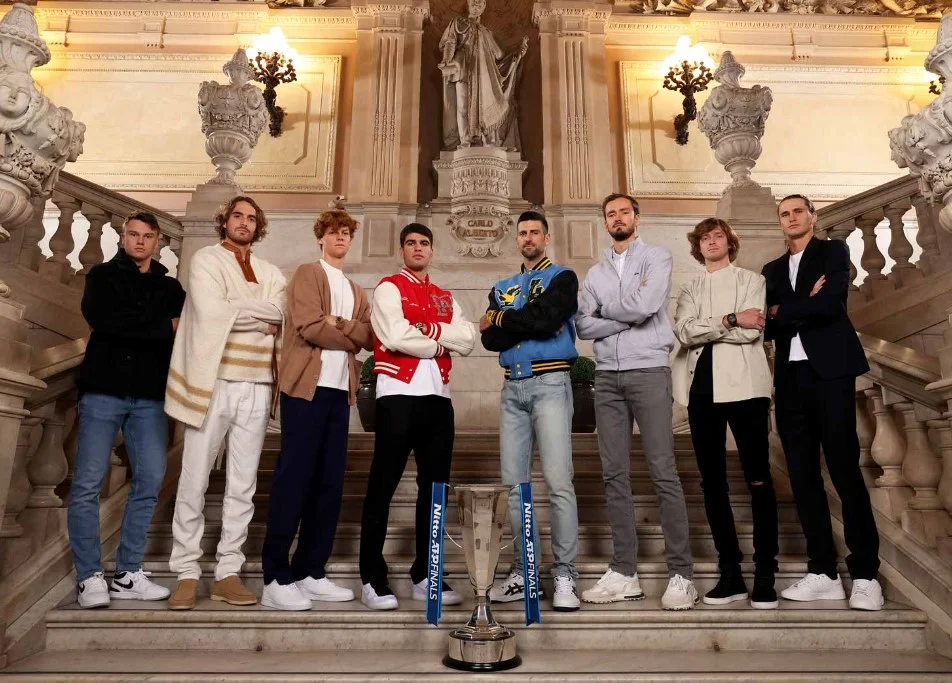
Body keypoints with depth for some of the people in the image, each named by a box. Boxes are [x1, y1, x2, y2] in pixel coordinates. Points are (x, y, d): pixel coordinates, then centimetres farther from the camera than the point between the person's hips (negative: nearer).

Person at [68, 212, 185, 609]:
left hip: (151, 397, 3)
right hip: (104, 391, -2)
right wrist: (164, 328, -11)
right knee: (87, 484, -4)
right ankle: (89, 577, 6)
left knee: (150, 482, 1)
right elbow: (101, 320, -12)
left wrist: (128, 328, -13)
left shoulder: (170, 287, 15)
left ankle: (127, 574, 12)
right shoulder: (103, 276, 8)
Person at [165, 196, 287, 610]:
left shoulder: (270, 274, 17)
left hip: (256, 387, 4)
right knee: (194, 482, 0)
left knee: (243, 486, 6)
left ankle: (228, 572, 14)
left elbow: (279, 315, 0)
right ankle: (187, 573, 10)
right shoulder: (206, 260, 5)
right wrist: (258, 314, -3)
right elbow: (211, 312, -11)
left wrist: (233, 310, -7)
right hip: (212, 383, -3)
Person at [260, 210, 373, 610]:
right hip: (306, 387, -7)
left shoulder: (356, 291, 23)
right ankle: (276, 578, -1)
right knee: (294, 479, -7)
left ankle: (310, 573, 14)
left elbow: (370, 338, 7)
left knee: (330, 483, 6)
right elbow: (310, 327, -12)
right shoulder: (307, 274, 3)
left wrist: (340, 323, -9)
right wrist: (352, 338, -1)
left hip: (340, 390, 7)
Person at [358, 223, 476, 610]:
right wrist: (440, 343, -1)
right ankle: (372, 578, 7)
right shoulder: (388, 288, 3)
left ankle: (425, 576, 18)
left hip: (438, 396, 6)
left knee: (434, 487, 8)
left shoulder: (445, 298, 20)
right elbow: (396, 337, -13)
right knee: (383, 487, -2)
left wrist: (429, 329, -9)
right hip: (399, 394, -6)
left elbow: (468, 341, 5)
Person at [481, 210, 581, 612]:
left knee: (558, 481, -10)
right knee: (514, 484, 6)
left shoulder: (562, 278, 6)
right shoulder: (502, 288, 20)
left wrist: (501, 318, -1)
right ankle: (521, 572, 15)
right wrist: (529, 322, -10)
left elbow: (546, 318, -13)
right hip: (512, 387, 5)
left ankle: (564, 575, -3)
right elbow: (490, 339, 5)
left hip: (549, 384, -5)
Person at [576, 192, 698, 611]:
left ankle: (682, 574, 1)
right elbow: (583, 325, 5)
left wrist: (604, 309, 3)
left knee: (663, 472, -6)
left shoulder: (657, 258, 5)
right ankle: (624, 572, 12)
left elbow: (644, 306, -13)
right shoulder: (595, 273, 18)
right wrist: (626, 315, -7)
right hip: (607, 377, 5)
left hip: (649, 371, -4)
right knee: (615, 474, 4)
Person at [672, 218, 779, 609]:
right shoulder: (689, 290, 19)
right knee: (712, 480, 4)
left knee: (758, 479, -5)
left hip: (743, 384, -3)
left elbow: (752, 331, -8)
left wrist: (703, 329, -4)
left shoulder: (752, 281, 10)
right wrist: (730, 320, -10)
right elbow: (683, 332, -2)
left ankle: (765, 574, 3)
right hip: (702, 386, 4)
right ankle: (731, 573, 12)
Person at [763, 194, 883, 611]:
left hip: (829, 371, -5)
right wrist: (804, 305, -8)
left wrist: (783, 312, -4)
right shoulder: (772, 270, 20)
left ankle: (865, 575, 4)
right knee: (803, 475, 3)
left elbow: (829, 304, -12)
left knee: (845, 471, -5)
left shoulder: (833, 251, 6)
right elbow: (768, 327, 7)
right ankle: (824, 572, 10)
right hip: (791, 378, 5)